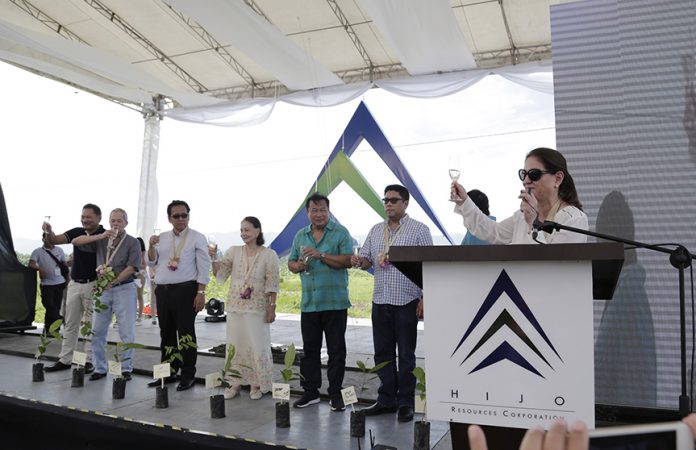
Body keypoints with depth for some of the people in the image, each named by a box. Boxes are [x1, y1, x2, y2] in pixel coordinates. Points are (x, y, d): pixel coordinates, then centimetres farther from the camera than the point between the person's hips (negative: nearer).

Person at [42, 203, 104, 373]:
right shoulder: (76, 232, 5)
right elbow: (55, 240, -5)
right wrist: (49, 232, -27)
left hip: (93, 285, -5)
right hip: (74, 284, 5)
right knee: (70, 324, 12)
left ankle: (89, 361, 12)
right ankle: (64, 360, 21)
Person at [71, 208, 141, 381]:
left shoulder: (132, 242, 2)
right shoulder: (101, 240, 12)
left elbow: (131, 268, -7)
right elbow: (76, 242, 2)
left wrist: (113, 282, -17)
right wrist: (101, 236, -9)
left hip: (124, 288, -3)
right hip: (103, 289, 4)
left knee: (127, 332, -3)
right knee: (97, 330, 5)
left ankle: (126, 369, 7)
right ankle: (100, 368, 17)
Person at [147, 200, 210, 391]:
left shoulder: (197, 238, -2)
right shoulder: (162, 238, 14)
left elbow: (203, 268, -6)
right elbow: (152, 262, 14)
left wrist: (201, 292, -13)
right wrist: (151, 246, -4)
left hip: (185, 291, -6)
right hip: (163, 290, 6)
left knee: (186, 333, -2)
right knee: (166, 333, 12)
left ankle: (188, 375, 6)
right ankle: (168, 372, 24)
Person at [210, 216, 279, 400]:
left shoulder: (269, 254, -3)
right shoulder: (234, 251, 5)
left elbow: (272, 284, -5)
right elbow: (219, 272, 0)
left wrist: (272, 307, -9)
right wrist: (213, 258, -16)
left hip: (257, 308, -3)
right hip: (235, 307, 3)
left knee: (257, 346, 0)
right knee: (235, 344, 8)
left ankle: (256, 384, 15)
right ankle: (235, 382, 20)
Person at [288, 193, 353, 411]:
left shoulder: (340, 233, -2)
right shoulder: (300, 235, 13)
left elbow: (348, 261, -13)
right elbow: (290, 263, 18)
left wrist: (321, 255, -20)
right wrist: (297, 266, -5)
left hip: (335, 302, -4)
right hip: (309, 302, 5)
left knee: (336, 349, 2)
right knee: (309, 349, 10)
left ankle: (335, 393, 13)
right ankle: (310, 391, 21)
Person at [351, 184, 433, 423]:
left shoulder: (419, 230, -3)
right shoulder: (376, 231, 13)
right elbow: (366, 259, 14)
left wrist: (425, 298, -13)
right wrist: (359, 261, -10)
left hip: (406, 302, -5)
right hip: (380, 301, 5)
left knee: (406, 355, 3)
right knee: (382, 353, 11)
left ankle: (405, 403, 14)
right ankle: (386, 399, 23)